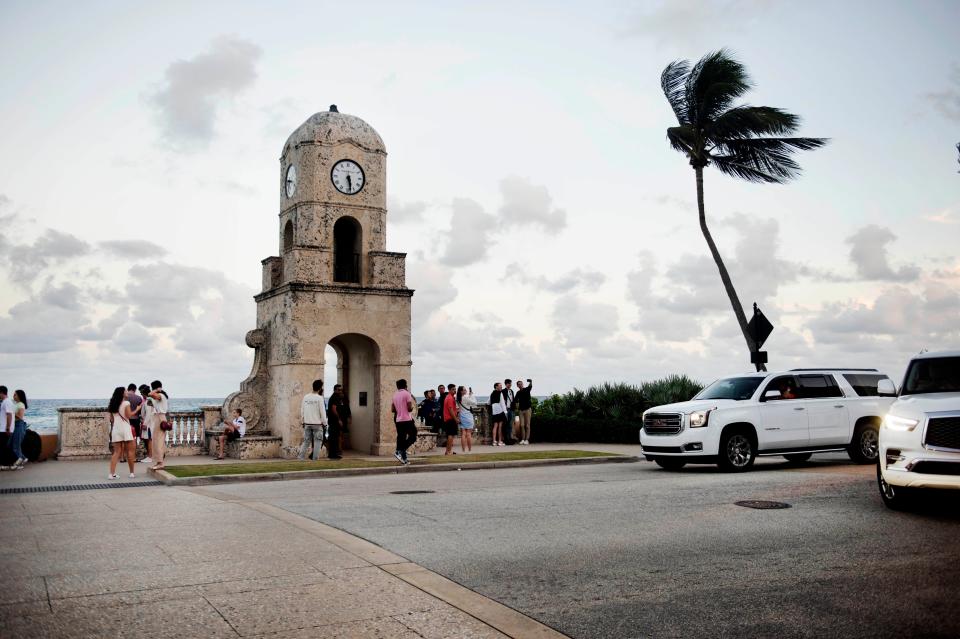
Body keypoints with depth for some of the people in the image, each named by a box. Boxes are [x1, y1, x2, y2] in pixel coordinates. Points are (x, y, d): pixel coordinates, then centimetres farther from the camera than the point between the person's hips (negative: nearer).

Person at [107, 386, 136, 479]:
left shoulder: (112, 404, 11)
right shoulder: (126, 403, -6)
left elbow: (110, 419, 9)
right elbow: (128, 415, -10)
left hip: (115, 429, 5)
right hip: (125, 429, -5)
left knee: (116, 452, 6)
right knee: (130, 451, 4)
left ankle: (112, 473, -4)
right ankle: (132, 473, 9)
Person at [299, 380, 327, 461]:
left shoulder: (306, 397, 4)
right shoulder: (319, 398, -11)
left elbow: (302, 411, 9)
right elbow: (322, 412, -10)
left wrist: (302, 422, 18)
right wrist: (325, 424, -2)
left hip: (307, 423, 5)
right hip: (317, 424, -5)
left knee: (306, 441, 11)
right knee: (318, 442, 4)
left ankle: (301, 457, 2)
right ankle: (315, 459, 3)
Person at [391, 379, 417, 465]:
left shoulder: (395, 395, 10)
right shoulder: (407, 394, -8)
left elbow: (392, 410, 11)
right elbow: (410, 408, -14)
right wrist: (412, 406, 7)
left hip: (398, 420, 6)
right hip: (407, 419, -6)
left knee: (401, 438, 8)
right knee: (413, 436, 4)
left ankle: (404, 459, 9)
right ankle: (400, 451, -12)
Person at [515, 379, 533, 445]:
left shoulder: (526, 389, -3)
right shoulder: (518, 393, 9)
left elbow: (530, 386, -24)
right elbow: (517, 401, 17)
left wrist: (530, 382, -45)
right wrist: (517, 409, 6)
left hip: (527, 409, -4)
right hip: (521, 410, 4)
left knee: (527, 425, -3)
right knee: (522, 425, 2)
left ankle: (527, 439, -3)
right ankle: (523, 439, 5)